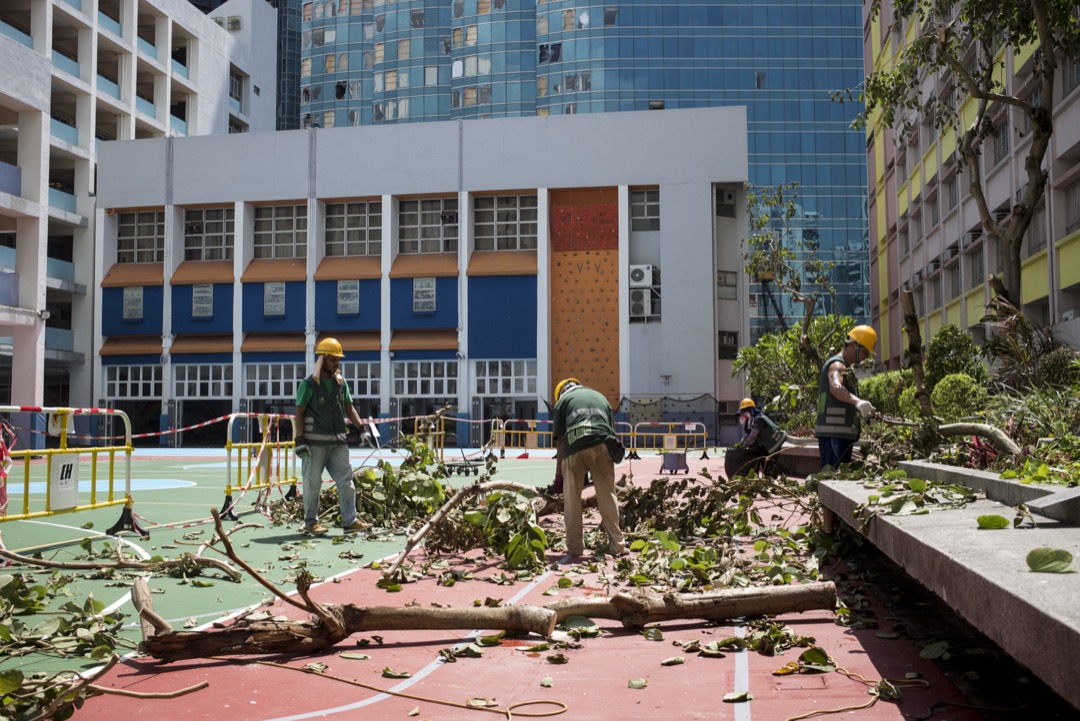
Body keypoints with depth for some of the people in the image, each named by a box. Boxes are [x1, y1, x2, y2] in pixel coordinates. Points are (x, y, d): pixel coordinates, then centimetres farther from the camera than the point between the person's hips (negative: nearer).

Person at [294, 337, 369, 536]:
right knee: (312, 483, 2)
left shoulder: (341, 383, 11)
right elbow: (299, 413, -5)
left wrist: (361, 427, 2)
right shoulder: (309, 384, -5)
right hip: (315, 442, -5)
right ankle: (310, 522, 12)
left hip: (338, 441, 5)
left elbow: (349, 409, 17)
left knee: (346, 480, 1)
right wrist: (300, 439, -12)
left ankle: (350, 521, 4)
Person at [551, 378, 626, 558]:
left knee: (572, 499, 8)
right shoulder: (600, 397, 31)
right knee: (607, 497, 9)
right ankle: (618, 545, 8)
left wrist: (559, 474, 16)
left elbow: (559, 439, 14)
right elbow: (611, 429, 24)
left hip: (575, 448, -2)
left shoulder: (563, 400, 21)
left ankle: (574, 547, 9)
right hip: (602, 446, 2)